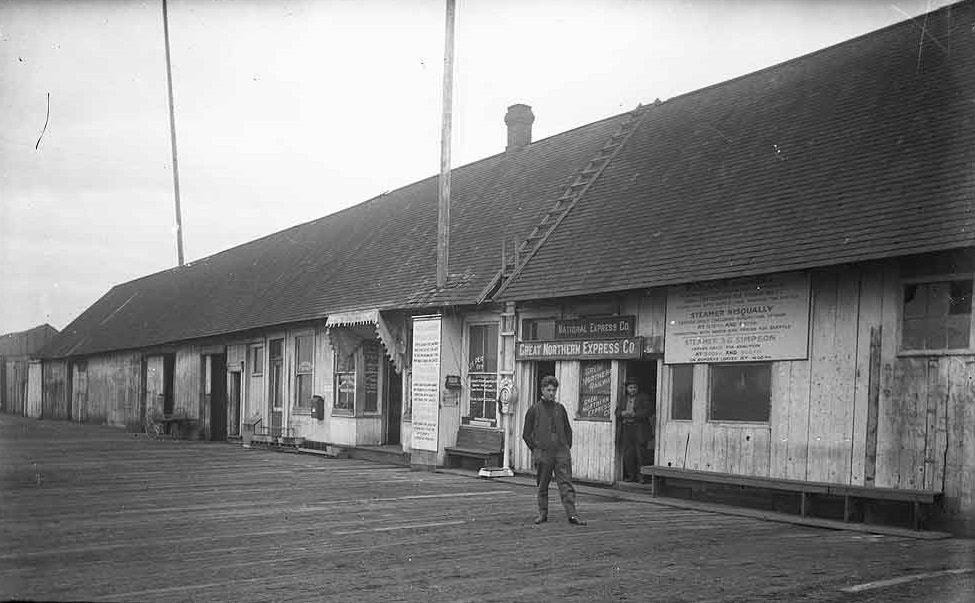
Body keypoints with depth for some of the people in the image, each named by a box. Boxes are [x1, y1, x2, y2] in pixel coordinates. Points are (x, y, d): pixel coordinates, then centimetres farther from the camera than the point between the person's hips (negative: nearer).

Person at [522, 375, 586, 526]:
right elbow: (526, 434, 5)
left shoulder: (560, 408, 10)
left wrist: (568, 447, 10)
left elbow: (568, 430, 19)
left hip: (561, 452, 2)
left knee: (566, 484, -4)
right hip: (543, 453, -2)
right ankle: (542, 513, 18)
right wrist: (535, 450, -2)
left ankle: (572, 514, -7)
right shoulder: (534, 410, 2)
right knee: (543, 486, 7)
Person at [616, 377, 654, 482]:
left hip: (639, 430, -4)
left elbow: (648, 411, -7)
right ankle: (631, 475, 7)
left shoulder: (644, 398, 4)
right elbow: (617, 411, 15)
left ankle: (641, 476, -1)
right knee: (627, 453, 0)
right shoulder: (624, 399, 20)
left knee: (640, 453, -7)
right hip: (626, 429, 4)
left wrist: (635, 414, -15)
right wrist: (622, 413, -8)